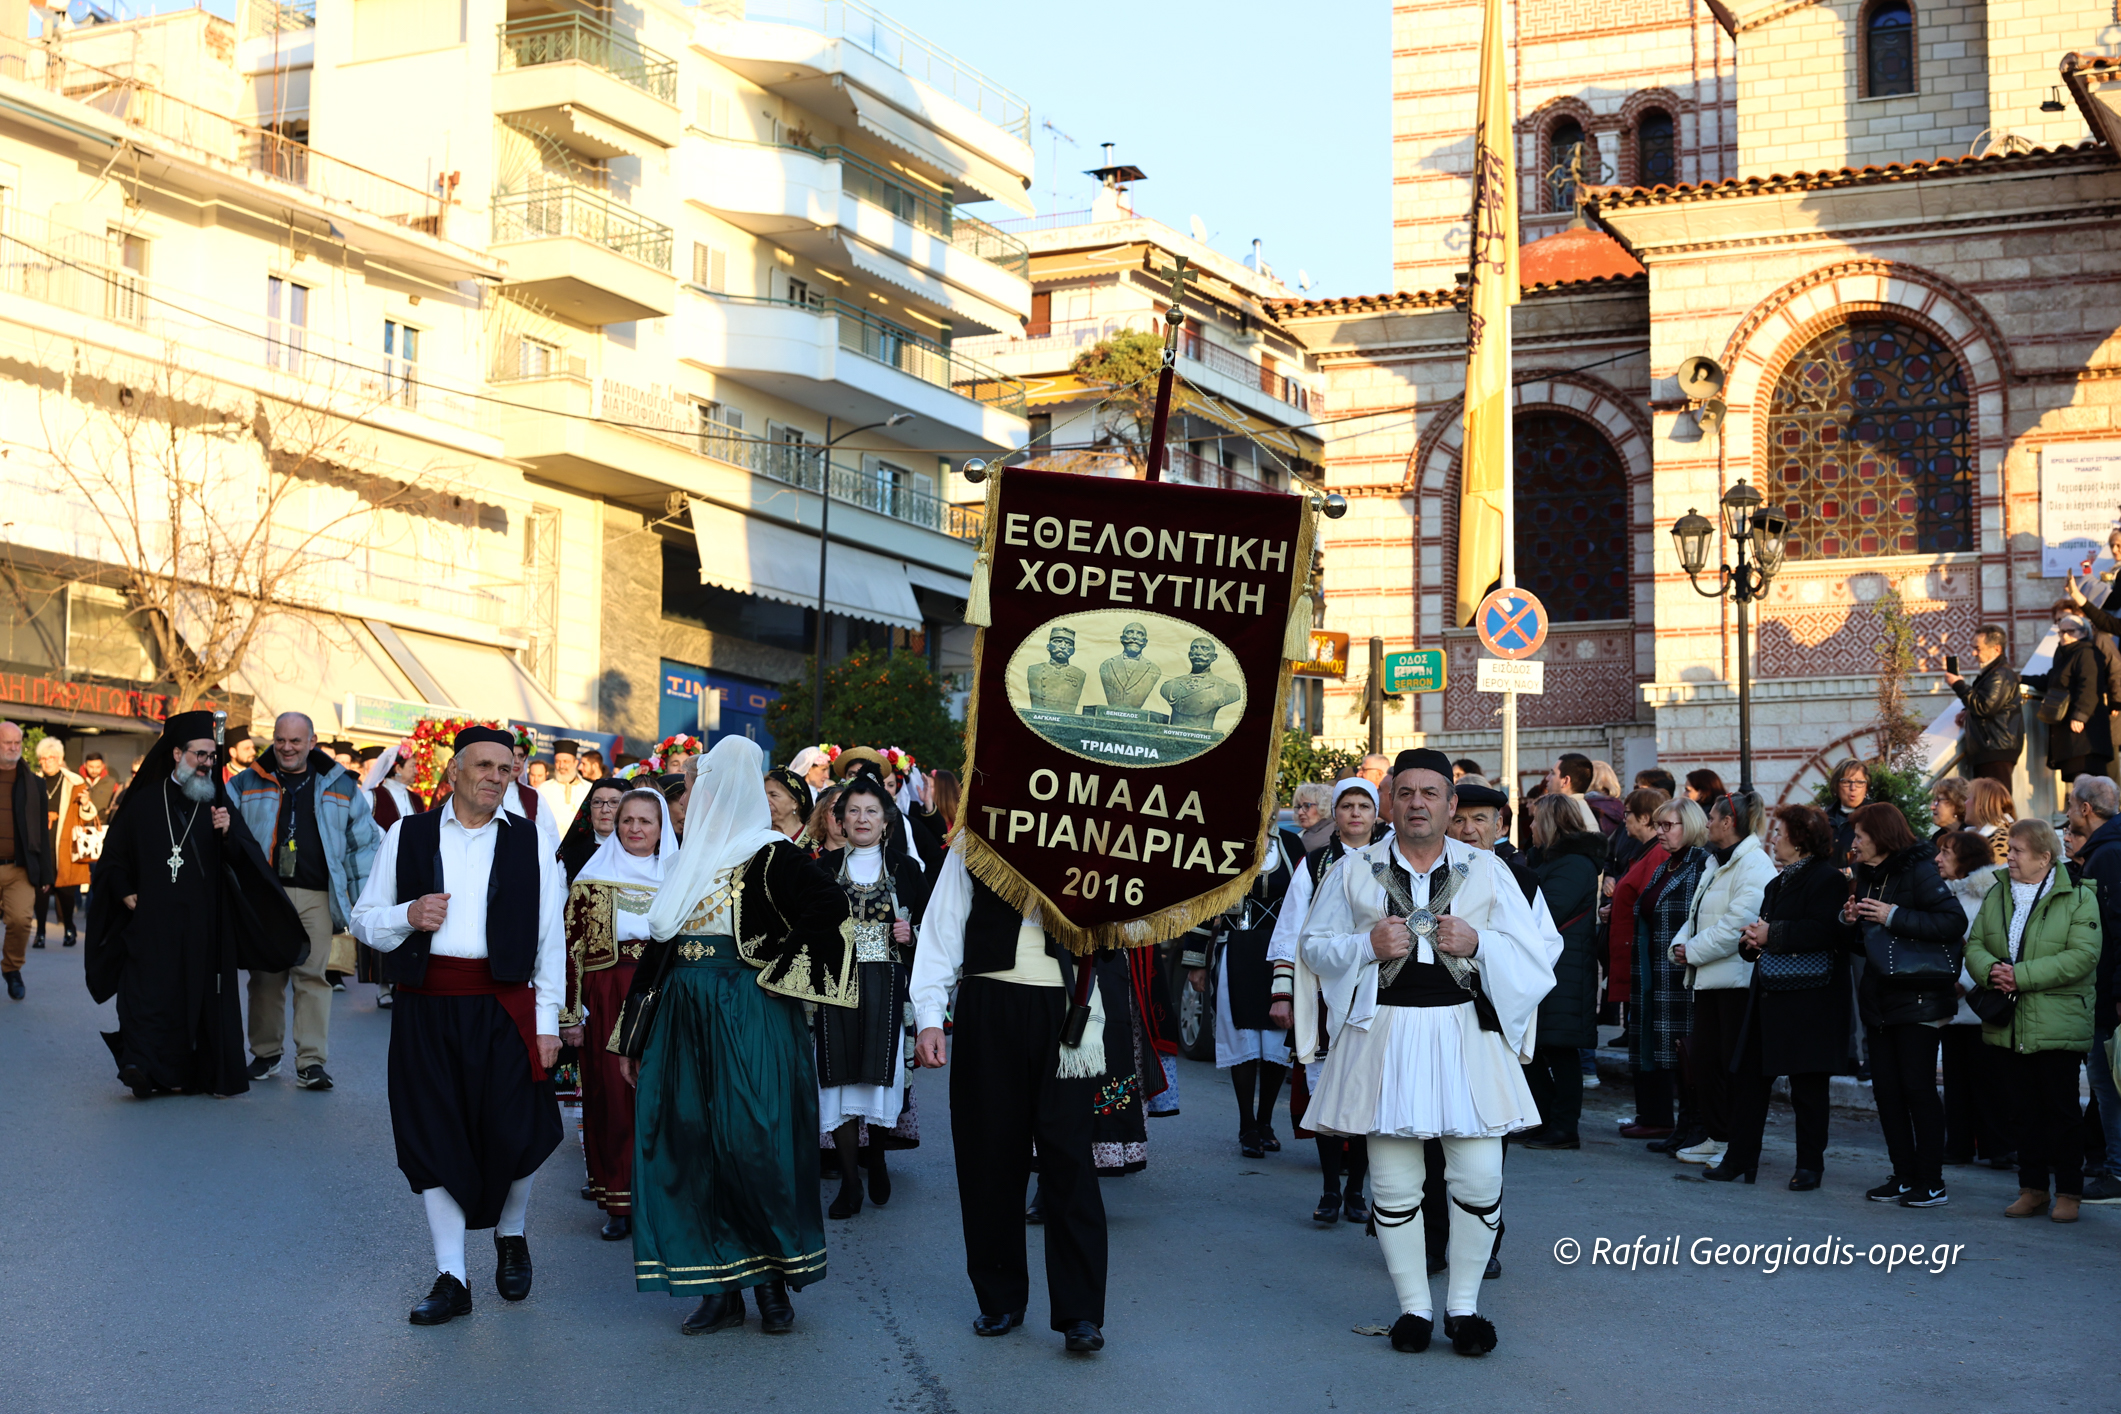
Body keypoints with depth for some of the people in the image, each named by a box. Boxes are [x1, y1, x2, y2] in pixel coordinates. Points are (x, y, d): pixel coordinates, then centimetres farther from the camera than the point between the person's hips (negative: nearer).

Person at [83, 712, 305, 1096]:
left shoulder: (218, 803, 9)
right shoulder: (145, 801, 8)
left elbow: (247, 857, -1)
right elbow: (114, 855, 16)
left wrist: (229, 833, -21)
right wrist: (126, 894, 4)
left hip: (204, 922, 1)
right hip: (152, 919, -1)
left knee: (201, 992, 1)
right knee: (150, 992, -8)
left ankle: (202, 1073, 8)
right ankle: (142, 1065, -9)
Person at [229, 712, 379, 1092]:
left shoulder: (340, 786, 11)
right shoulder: (248, 784, 10)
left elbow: (362, 842, 15)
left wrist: (363, 899, 10)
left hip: (316, 897, -1)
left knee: (313, 975, -7)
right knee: (265, 975, 4)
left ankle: (311, 1062, -5)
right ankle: (266, 1053, 18)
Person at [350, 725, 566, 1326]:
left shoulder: (529, 841, 7)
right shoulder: (407, 836, 8)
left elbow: (550, 938, 5)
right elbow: (364, 919, 11)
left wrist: (547, 1021, -1)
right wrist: (408, 916, -11)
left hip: (504, 1006, -1)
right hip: (426, 1006, 1)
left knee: (511, 1132, -3)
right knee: (433, 1138, 2)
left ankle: (510, 1237, 28)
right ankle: (450, 1279, 11)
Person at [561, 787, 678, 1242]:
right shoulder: (590, 881, 2)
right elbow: (571, 948, -2)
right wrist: (569, 1014, -6)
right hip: (607, 1004, -1)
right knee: (612, 1100, 0)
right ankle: (618, 1204, 8)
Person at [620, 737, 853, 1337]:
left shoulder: (771, 857, -7)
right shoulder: (691, 863, 15)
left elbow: (830, 905, -20)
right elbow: (657, 950, 18)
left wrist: (776, 970, -15)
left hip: (749, 1024, -7)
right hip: (684, 1025, 7)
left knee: (755, 1148, -5)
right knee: (691, 1149, 5)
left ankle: (773, 1280, 10)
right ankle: (721, 1289, 12)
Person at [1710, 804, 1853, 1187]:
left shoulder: (1827, 879, -9)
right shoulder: (1777, 883, 19)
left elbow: (1823, 931, -23)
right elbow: (1761, 934, 25)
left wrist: (1771, 934, -19)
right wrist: (1751, 940, 1)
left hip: (1809, 999, -9)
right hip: (1767, 995, 9)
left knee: (1807, 1087, 1)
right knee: (1748, 1077, 7)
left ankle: (1810, 1165, 11)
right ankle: (1740, 1159, 13)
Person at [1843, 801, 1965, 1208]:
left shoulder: (1918, 871, -10)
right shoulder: (1866, 877, 14)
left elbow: (1954, 922, -21)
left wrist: (1895, 917, -21)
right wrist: (1852, 921, 2)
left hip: (1917, 1000, -8)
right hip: (1878, 999, 8)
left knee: (1918, 1089, -4)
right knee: (1885, 1089, 8)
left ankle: (1931, 1183, 3)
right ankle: (1904, 1176, 16)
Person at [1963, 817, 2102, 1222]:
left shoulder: (2078, 898, -6)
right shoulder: (1996, 896, 12)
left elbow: (2083, 956, -16)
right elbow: (1975, 945, 10)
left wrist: (2022, 975, -20)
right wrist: (1990, 970, -13)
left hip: (2058, 1025, -5)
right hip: (2011, 1026, 5)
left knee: (2062, 1109, 1)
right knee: (2025, 1109, 10)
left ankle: (2068, 1192, 10)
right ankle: (2032, 1189, 18)